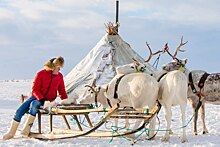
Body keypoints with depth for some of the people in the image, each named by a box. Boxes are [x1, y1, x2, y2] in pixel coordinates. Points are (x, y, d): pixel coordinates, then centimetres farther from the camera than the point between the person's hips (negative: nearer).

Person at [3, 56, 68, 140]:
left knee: (34, 104, -35)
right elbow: (35, 89, -9)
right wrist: (41, 98, -25)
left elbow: (62, 91, 13)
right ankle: (11, 133, -8)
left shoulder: (59, 76, 1)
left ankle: (26, 129, -32)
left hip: (48, 100, -1)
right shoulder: (41, 74, -7)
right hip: (36, 97, 1)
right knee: (20, 111, -18)